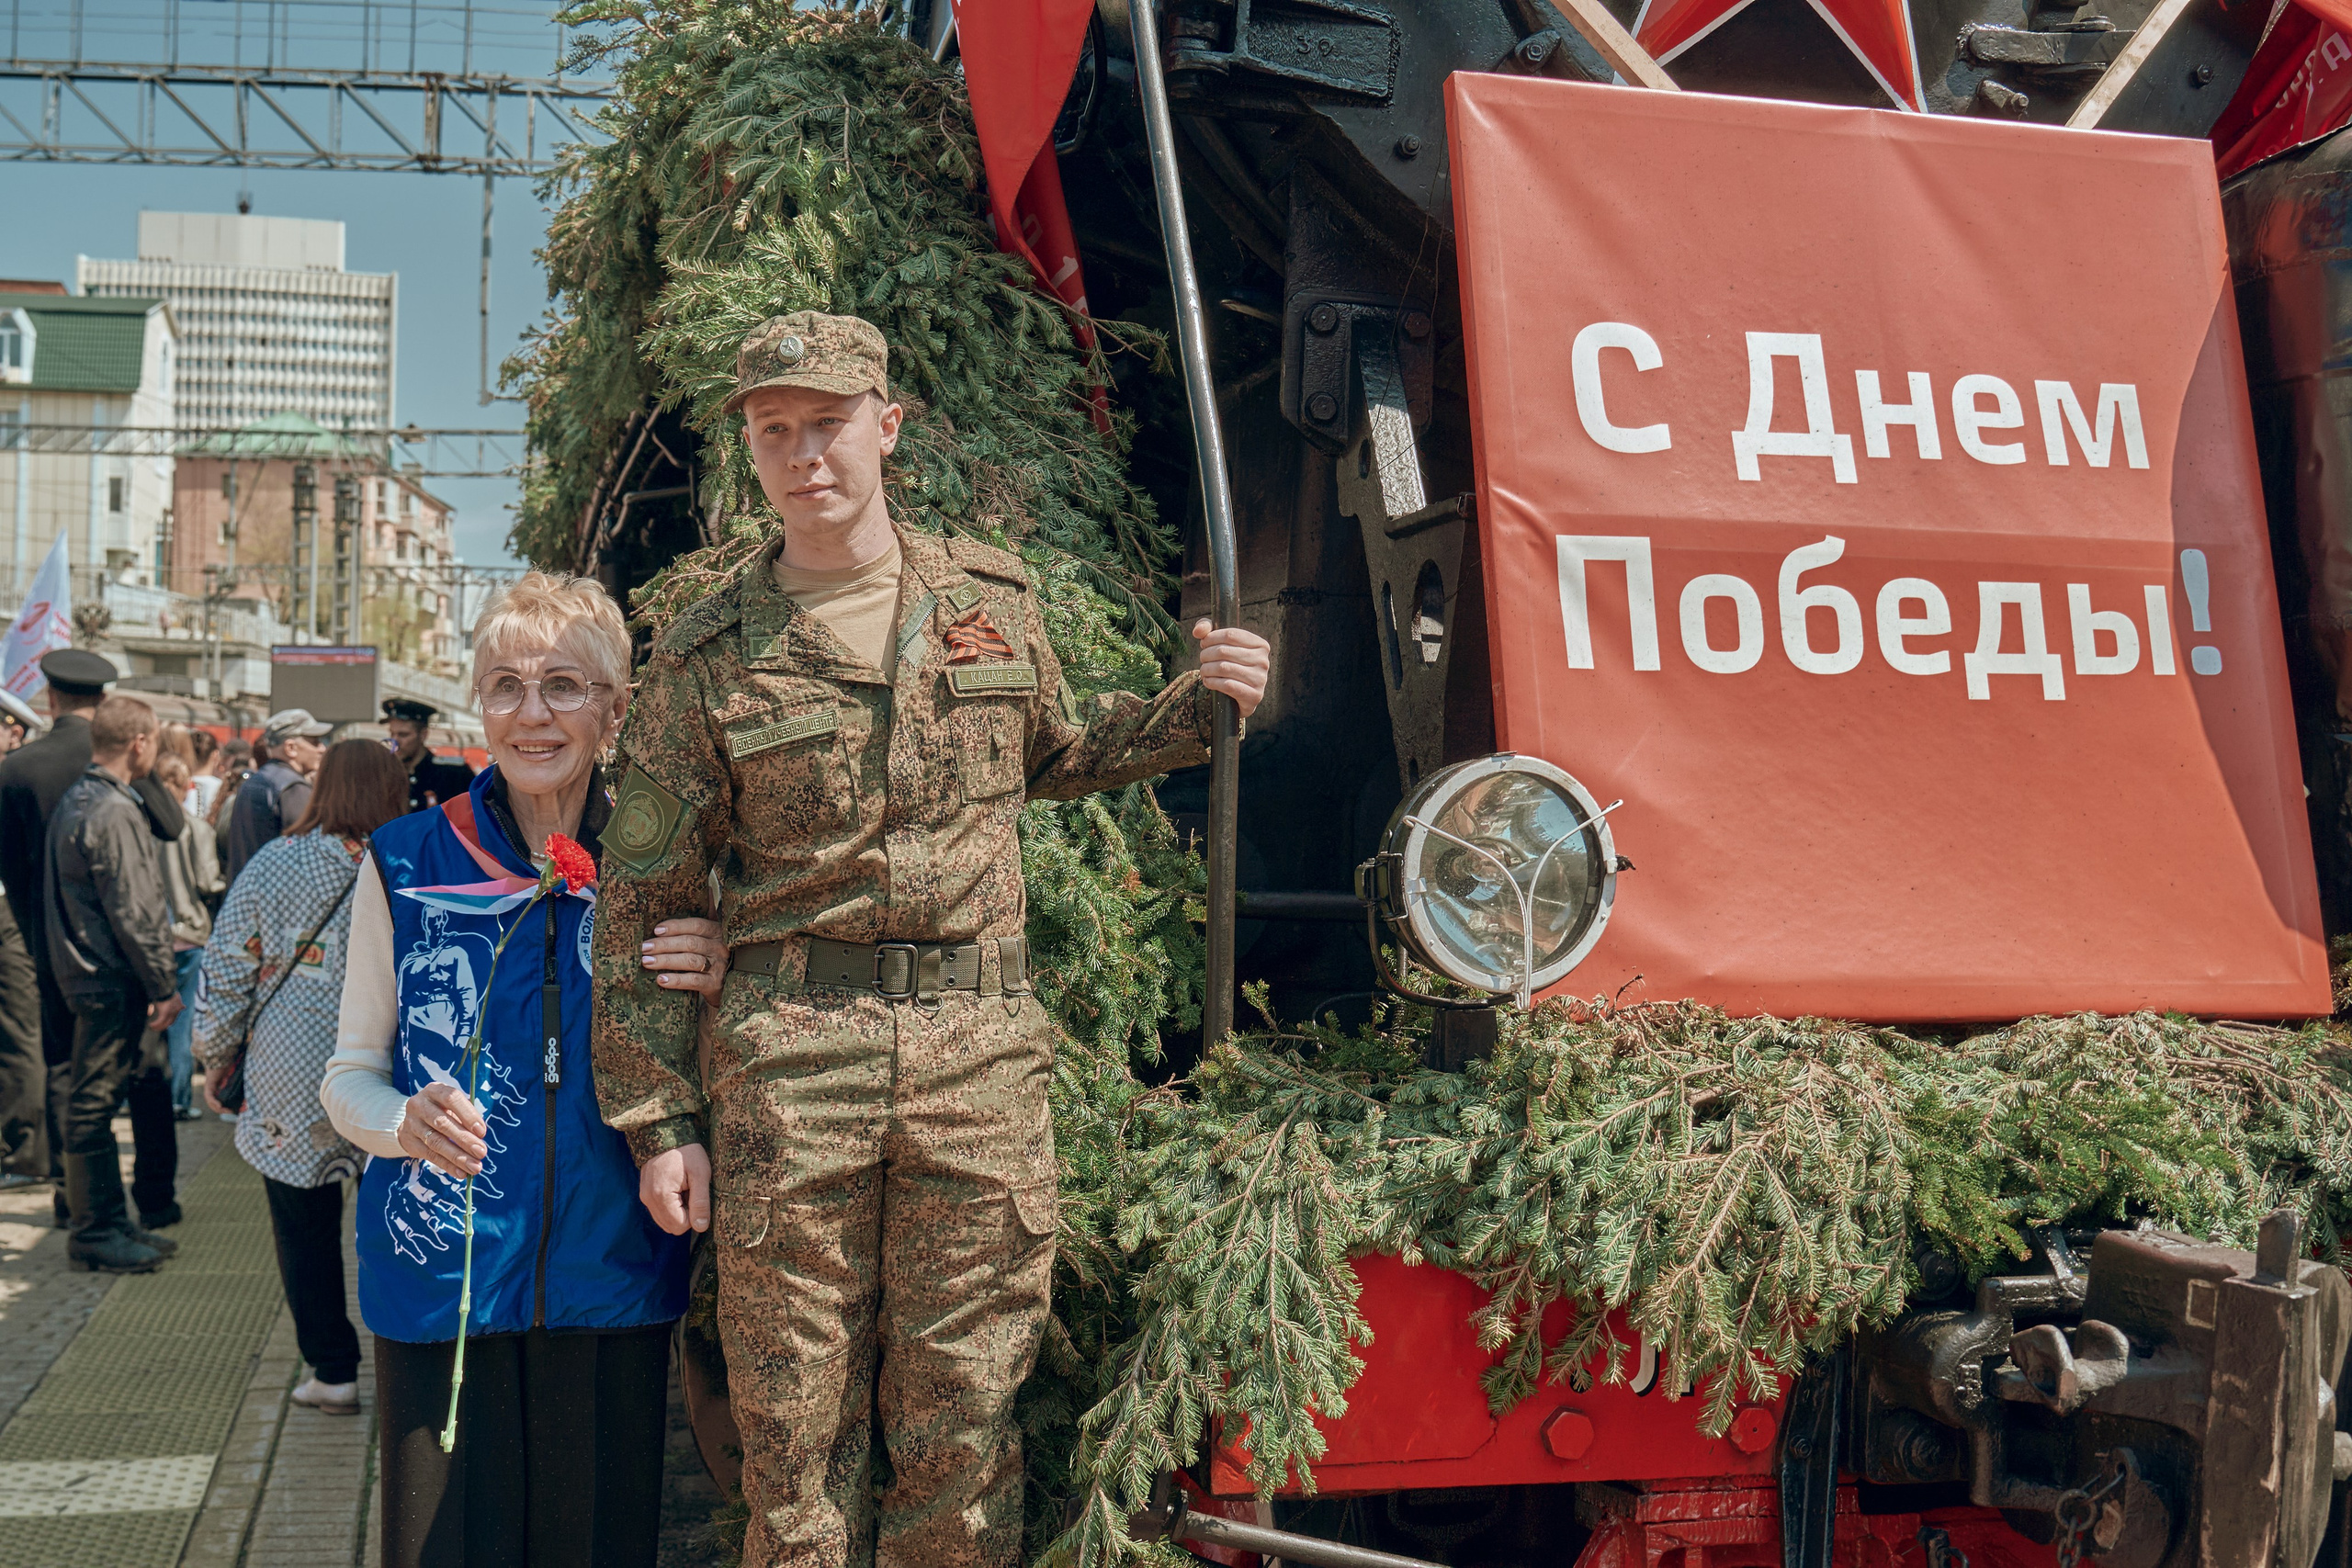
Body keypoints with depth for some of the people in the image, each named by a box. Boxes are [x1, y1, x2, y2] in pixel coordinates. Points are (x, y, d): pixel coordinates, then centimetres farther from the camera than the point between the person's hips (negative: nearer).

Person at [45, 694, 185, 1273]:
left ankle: (109, 1221, 22)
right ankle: (96, 1233, 3)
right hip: (113, 981, -10)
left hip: (85, 974, 10)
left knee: (95, 1101, 14)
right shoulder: (114, 812, -18)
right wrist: (164, 985, -13)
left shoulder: (75, 801, 13)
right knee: (94, 1103, -3)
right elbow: (133, 913, -20)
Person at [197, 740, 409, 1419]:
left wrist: (218, 1057, 13)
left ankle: (333, 1371, 16)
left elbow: (227, 971, 1)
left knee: (304, 1223, 11)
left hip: (291, 1079, 0)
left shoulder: (273, 864, -3)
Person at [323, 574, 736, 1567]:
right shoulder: (406, 865, -2)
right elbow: (350, 1076, 4)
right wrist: (406, 1120, -19)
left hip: (610, 1290, 1)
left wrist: (718, 992, -14)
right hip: (440, 1281, -1)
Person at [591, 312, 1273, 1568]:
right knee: (795, 1418, 5)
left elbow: (1055, 751, 28)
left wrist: (1199, 702, 11)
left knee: (962, 1416, 6)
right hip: (790, 1057, -1)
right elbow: (640, 901, 5)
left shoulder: (993, 597, 10)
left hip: (981, 1049, 2)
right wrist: (659, 1121, 1)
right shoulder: (705, 657, 2)